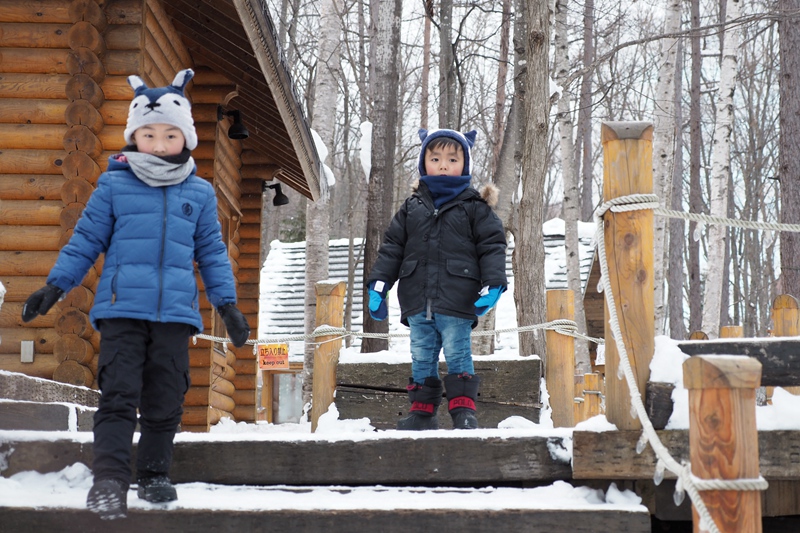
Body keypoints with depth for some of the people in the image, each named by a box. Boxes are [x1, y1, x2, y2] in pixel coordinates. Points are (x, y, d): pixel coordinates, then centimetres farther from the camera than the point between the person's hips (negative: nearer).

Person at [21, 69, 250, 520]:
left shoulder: (200, 194, 10)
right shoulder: (114, 186, 5)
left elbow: (212, 252, 15)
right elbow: (86, 240, 9)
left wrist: (227, 304, 10)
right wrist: (55, 286, 5)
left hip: (176, 311, 2)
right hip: (122, 308, -2)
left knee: (166, 399, 7)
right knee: (119, 394, -7)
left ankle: (155, 472, 22)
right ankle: (109, 479, -7)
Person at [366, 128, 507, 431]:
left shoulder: (474, 207, 4)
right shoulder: (412, 207, 13)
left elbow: (492, 246, 0)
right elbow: (392, 247, 14)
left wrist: (492, 285, -11)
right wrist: (378, 285, 6)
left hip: (456, 301, -4)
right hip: (417, 301, 4)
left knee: (457, 354, -4)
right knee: (421, 357, 8)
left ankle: (463, 410, 3)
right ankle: (422, 412, 16)